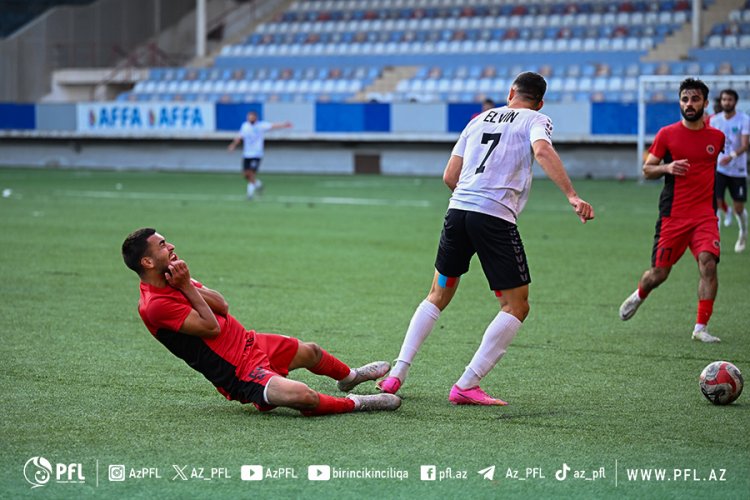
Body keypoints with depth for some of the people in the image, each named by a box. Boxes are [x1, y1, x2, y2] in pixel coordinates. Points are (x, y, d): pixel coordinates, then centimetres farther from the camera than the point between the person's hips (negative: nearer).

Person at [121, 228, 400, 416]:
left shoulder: (171, 280, 6)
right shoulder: (155, 305, -24)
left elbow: (222, 306, -2)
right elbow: (211, 328, -23)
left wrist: (189, 286, -16)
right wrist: (187, 288, -19)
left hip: (249, 343, 10)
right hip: (238, 373, -10)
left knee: (310, 351, 27)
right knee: (302, 396, -31)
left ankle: (349, 377, 58)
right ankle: (356, 403, -8)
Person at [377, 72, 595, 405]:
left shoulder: (480, 118, 23)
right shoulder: (535, 119, 9)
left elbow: (449, 177, 21)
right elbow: (542, 151, -15)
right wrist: (572, 196, -22)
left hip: (457, 210, 6)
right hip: (496, 218, -5)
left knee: (438, 297, 21)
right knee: (516, 306, 4)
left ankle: (396, 375, 14)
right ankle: (466, 386, -4)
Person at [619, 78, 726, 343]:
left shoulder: (717, 137, 7)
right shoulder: (667, 134, -1)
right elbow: (647, 170, 3)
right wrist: (667, 167, -15)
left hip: (704, 215, 1)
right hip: (672, 216, -1)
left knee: (708, 263, -20)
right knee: (659, 272, 4)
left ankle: (701, 327, -13)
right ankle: (638, 296, 39)